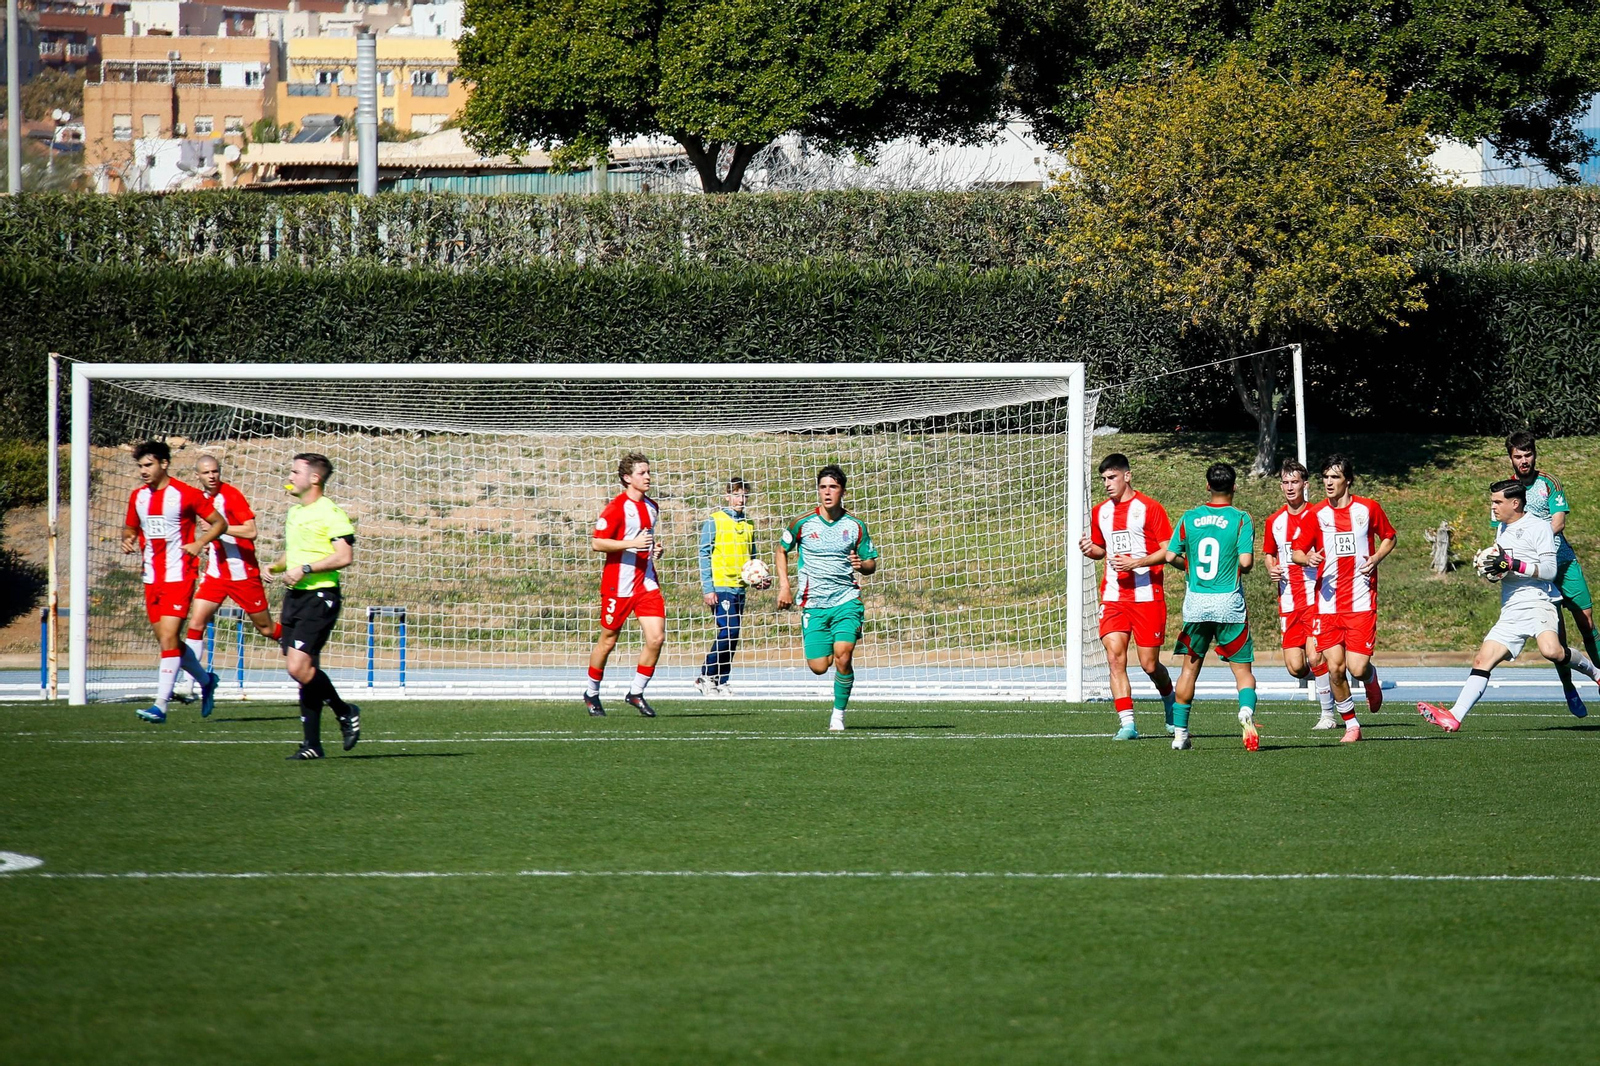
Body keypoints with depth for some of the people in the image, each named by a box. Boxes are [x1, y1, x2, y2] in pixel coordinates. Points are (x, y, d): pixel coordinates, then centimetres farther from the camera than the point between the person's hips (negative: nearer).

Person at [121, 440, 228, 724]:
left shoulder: (186, 495, -9)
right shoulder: (138, 496, 9)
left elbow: (220, 523, -2)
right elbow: (130, 528, 24)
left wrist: (198, 544, -17)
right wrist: (128, 540, 1)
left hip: (178, 576, -7)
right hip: (152, 579, 7)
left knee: (168, 638, -14)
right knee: (167, 641, 12)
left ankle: (161, 705, -16)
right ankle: (205, 680, 36)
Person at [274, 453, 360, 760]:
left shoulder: (330, 513, -10)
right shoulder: (294, 512, 17)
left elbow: (345, 556, -19)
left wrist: (305, 569, -21)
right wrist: (278, 567, 13)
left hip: (320, 596, -8)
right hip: (295, 596, 8)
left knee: (299, 667, -17)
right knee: (306, 670, 6)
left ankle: (345, 712, 5)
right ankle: (311, 744, 8)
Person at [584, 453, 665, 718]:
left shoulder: (652, 507, 12)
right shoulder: (617, 507, -12)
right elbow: (597, 543, -16)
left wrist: (654, 548, 8)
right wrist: (632, 543, -23)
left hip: (646, 582, 6)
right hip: (618, 584, -6)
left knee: (656, 638, -7)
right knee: (608, 641, 5)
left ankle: (636, 693, 7)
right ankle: (592, 694, 23)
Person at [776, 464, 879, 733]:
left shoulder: (855, 526, 1)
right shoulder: (802, 524, -1)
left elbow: (871, 562, 10)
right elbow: (781, 551, 14)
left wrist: (862, 565, -14)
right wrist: (784, 586, 3)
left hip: (847, 600, -1)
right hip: (813, 604, 1)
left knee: (842, 657, -21)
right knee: (819, 667, -5)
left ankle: (839, 714, -4)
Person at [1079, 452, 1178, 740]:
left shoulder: (1149, 508, -5)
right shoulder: (1101, 512, 12)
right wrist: (1089, 550, 2)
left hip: (1147, 596, -4)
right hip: (1113, 596, 4)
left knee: (1149, 664, 0)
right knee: (1115, 657, -11)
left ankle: (1170, 700, 31)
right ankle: (1127, 723, -11)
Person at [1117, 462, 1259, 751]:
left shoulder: (1189, 518, 2)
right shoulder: (1241, 519, -6)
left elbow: (1170, 554, 6)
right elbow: (1246, 561, -14)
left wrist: (1135, 563, 22)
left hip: (1195, 602, 2)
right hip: (1229, 603, -2)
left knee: (1190, 668, 13)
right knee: (1243, 669, 1)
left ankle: (1179, 732, 13)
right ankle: (1246, 709, -28)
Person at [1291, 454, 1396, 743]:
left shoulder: (1368, 508, 2)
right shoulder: (1315, 514, 3)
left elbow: (1389, 537, 16)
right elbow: (1297, 551, 6)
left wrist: (1376, 558, -4)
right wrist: (1307, 558, -17)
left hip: (1361, 602, -2)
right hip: (1328, 603, 2)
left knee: (1357, 668, -10)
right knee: (1335, 667, -5)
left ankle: (1372, 678, 28)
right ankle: (1351, 725, 13)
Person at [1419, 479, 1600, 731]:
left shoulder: (1538, 526, -5)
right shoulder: (1502, 528, 20)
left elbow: (1550, 569, -13)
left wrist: (1513, 565, -21)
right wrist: (1493, 570, 12)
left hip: (1538, 601, -7)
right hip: (1511, 611, 7)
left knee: (1551, 651, -32)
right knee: (1482, 660, -4)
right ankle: (1454, 717, -9)